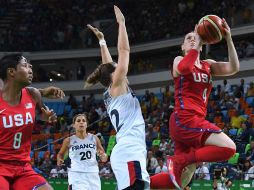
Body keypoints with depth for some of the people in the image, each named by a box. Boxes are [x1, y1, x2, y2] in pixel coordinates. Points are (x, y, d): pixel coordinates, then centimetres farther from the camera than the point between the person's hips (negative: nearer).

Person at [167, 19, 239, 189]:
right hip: (185, 119, -8)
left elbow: (234, 68, 5)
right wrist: (197, 45, -15)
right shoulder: (180, 60, 5)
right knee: (228, 148, -21)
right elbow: (184, 68, -23)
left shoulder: (208, 65, 22)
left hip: (196, 120, 8)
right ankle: (179, 161, -17)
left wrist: (228, 39, -2)